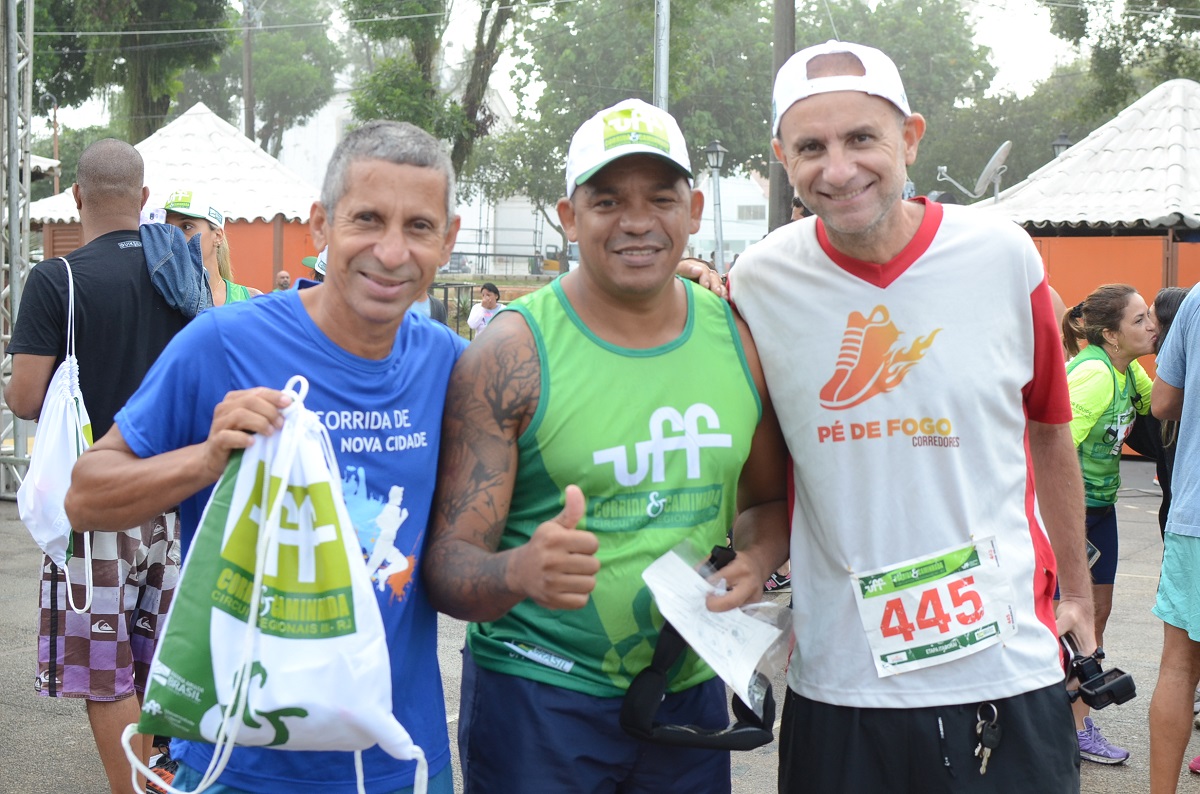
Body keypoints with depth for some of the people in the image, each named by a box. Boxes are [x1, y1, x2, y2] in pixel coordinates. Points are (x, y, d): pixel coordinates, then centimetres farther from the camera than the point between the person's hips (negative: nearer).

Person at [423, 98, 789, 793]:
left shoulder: (740, 338, -1)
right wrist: (519, 572, -35)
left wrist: (756, 562, -7)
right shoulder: (511, 355, -13)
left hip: (690, 690, 4)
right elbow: (449, 564, -14)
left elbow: (772, 496, 14)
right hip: (538, 699, -4)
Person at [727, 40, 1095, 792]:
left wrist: (1077, 589, 16)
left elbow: (1050, 436, 9)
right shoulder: (758, 283, -5)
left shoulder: (1004, 257, -5)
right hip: (835, 680, 0)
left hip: (1007, 669, 0)